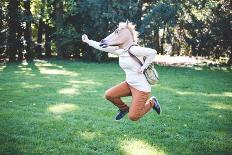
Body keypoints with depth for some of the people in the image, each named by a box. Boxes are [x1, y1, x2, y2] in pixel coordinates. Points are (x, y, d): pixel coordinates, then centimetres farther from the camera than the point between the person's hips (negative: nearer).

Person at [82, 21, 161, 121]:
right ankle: (124, 108, 25)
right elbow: (102, 47, 8)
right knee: (109, 95, 1)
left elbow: (152, 52, -26)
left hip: (141, 87, -7)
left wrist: (143, 67, -20)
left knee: (133, 117, -4)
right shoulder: (118, 51, 2)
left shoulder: (134, 50, -22)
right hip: (129, 84, 7)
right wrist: (88, 41, 10)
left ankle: (151, 102, 19)